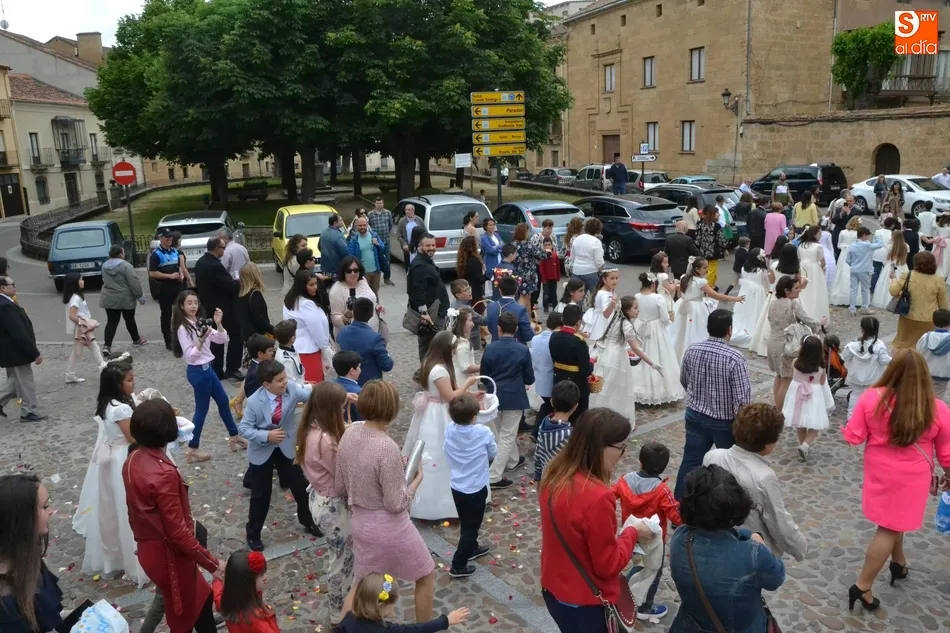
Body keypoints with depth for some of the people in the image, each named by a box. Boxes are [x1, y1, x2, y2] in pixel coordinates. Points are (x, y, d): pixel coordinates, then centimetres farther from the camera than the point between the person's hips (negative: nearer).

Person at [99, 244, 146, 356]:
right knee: (130, 320, 12)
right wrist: (140, 296, -12)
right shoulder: (125, 265, -17)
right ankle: (136, 340, 31)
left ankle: (107, 346, -8)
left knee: (111, 322, 4)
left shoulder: (105, 265, 7)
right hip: (126, 299, -5)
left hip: (109, 299, 5)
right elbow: (134, 283, -19)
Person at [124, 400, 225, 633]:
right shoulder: (164, 474, -31)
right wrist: (211, 563, -17)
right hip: (169, 555, -8)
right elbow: (178, 532, -26)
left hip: (148, 549, 8)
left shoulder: (132, 462, -4)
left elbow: (136, 510, 9)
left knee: (200, 597, 24)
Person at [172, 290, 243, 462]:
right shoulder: (183, 328, -16)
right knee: (202, 409, 1)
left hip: (207, 368, 8)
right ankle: (192, 449, 11)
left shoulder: (201, 322, 6)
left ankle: (234, 436, 32)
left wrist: (218, 324, -13)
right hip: (197, 371, -8)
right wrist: (201, 339, -31)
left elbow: (222, 340, 2)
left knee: (223, 400, 17)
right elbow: (190, 356, -20)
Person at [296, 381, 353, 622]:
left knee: (338, 556, 30)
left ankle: (342, 598, 53)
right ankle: (339, 616, 34)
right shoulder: (326, 441, -34)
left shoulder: (310, 430, -5)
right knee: (341, 561, 13)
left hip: (320, 498, 9)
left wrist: (344, 435, -7)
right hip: (332, 505, -9)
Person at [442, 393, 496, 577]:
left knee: (466, 523, 25)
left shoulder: (449, 430, -11)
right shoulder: (483, 432, -21)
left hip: (456, 487, 5)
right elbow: (493, 453, -5)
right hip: (476, 489, -5)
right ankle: (458, 566, 11)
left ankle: (471, 548, 46)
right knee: (471, 526, 9)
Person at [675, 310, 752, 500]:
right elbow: (743, 399, -22)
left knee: (690, 462, 13)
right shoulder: (735, 358, -23)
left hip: (695, 416, 4)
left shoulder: (691, 351, -7)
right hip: (725, 422, -4)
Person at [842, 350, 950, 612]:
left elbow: (853, 437, -10)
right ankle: (863, 587, 7)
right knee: (890, 528, 6)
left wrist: (848, 428, 11)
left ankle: (898, 563, 46)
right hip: (911, 478, -2)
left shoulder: (871, 398, -16)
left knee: (892, 521, 27)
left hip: (880, 472, 2)